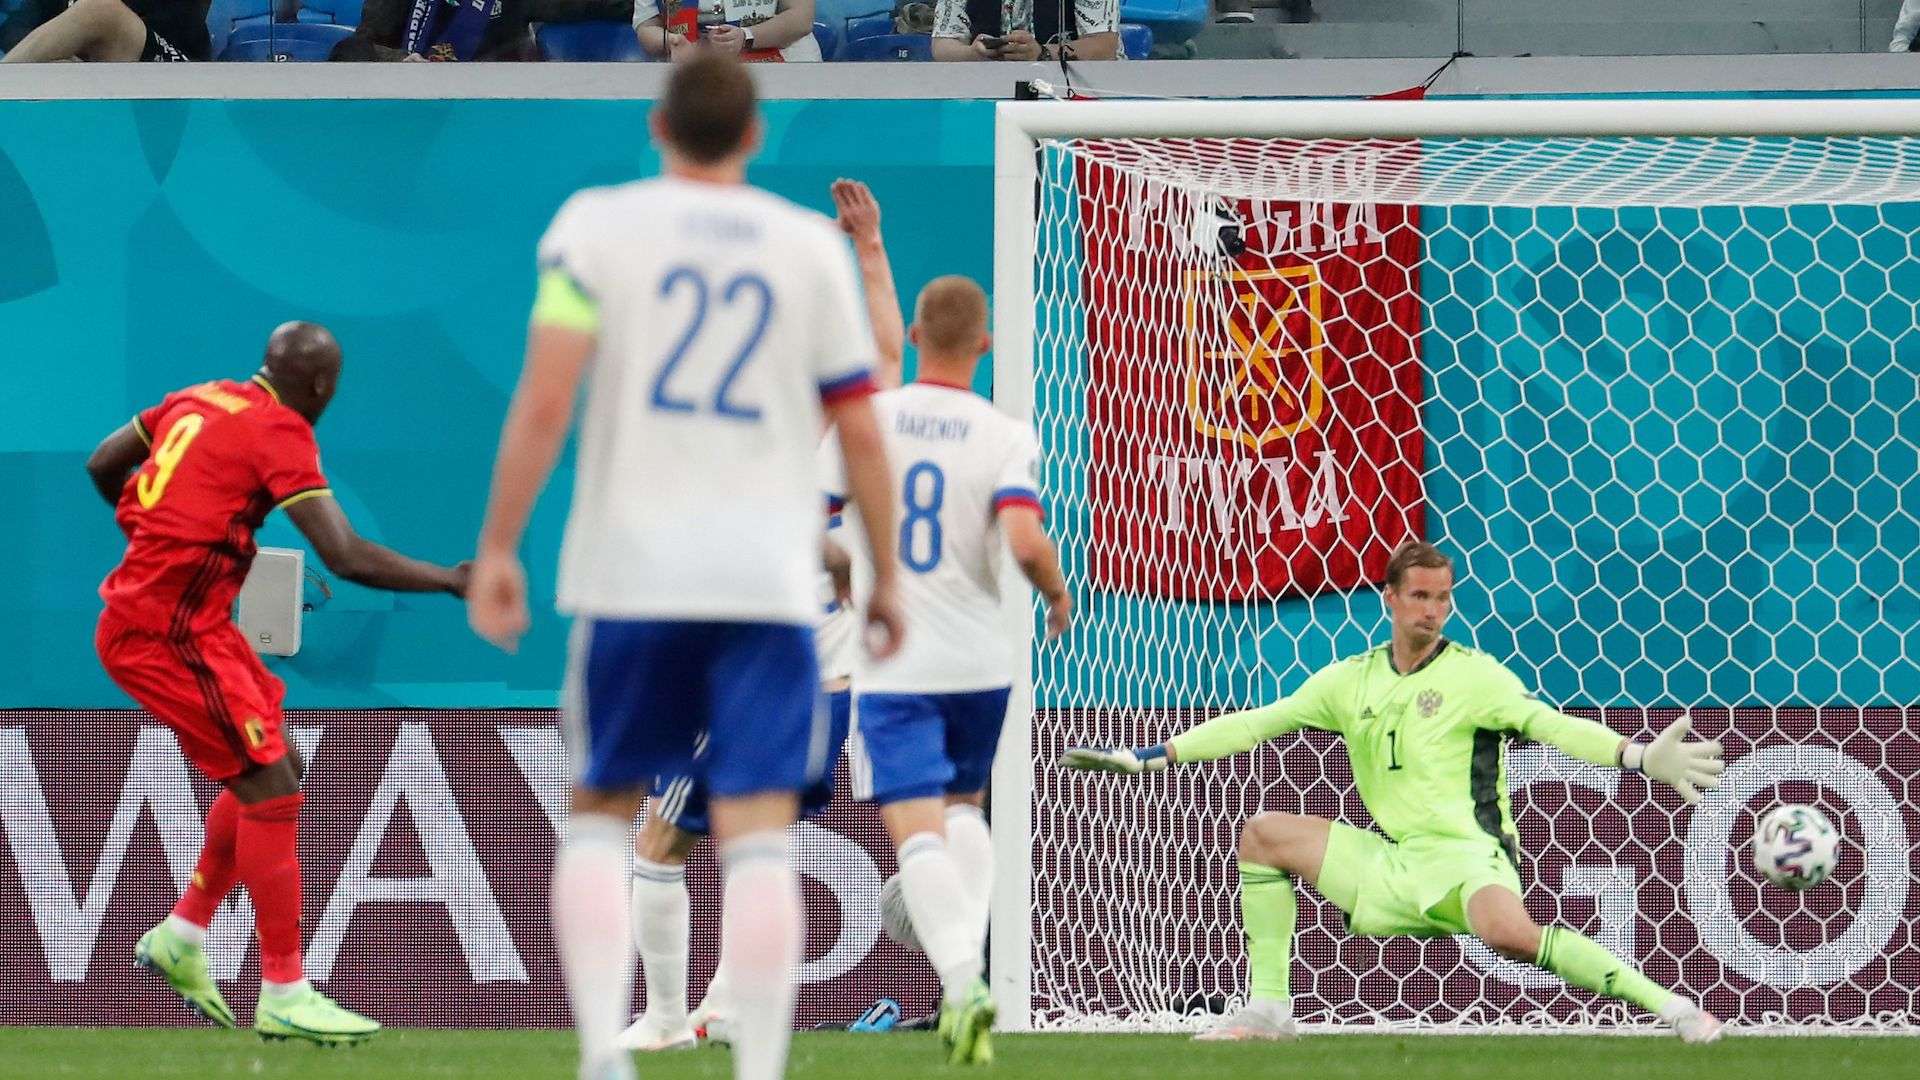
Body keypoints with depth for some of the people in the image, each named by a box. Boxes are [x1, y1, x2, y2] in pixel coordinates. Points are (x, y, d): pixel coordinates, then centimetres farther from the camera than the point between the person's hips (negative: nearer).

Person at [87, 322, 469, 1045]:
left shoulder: (199, 401, 10)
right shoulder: (280, 435, -14)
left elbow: (103, 466, 20)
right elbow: (348, 558, -21)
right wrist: (450, 580, -11)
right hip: (171, 633, -9)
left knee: (269, 775, 17)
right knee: (272, 790, -7)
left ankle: (181, 937, 23)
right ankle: (283, 998, -6)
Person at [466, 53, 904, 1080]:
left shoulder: (596, 225, 2)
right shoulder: (812, 245, 8)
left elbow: (545, 397, -7)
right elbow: (861, 433, 9)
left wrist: (498, 549, -3)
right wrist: (884, 580, 18)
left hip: (630, 572, 0)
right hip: (769, 585, 0)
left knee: (599, 812, 13)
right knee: (757, 834, -2)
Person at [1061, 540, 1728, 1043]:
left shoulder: (1473, 675, -4)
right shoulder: (1352, 681, 10)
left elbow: (1550, 725, -15)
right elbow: (1257, 723, 13)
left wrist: (1638, 758, -31)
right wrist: (1146, 759, 12)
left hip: (1467, 856, -6)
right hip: (1391, 864, 6)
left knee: (1507, 931, -37)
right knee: (1262, 836, 2)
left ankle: (1668, 1005, -28)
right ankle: (1268, 1011, 3)